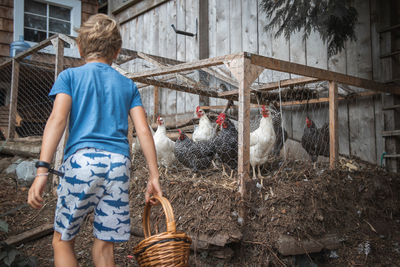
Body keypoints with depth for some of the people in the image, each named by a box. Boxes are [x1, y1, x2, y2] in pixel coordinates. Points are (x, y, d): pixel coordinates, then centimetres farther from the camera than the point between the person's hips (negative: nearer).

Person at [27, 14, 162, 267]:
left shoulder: (70, 76, 11)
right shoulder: (128, 85, 18)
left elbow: (57, 119, -4)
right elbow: (144, 131, 8)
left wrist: (42, 170, -11)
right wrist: (154, 176, 9)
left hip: (82, 158, -2)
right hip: (119, 163, 2)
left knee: (63, 242, 12)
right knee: (104, 247, 9)